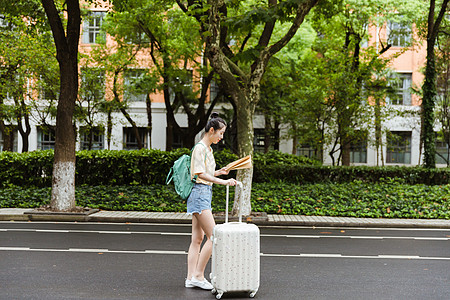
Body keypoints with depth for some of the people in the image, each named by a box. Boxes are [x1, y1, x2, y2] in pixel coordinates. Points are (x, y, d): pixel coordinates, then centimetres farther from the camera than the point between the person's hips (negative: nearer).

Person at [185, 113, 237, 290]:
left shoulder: (208, 149, 19)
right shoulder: (200, 148, -11)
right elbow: (199, 174, -21)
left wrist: (218, 172, 10)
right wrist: (223, 182, -26)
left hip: (204, 194, 10)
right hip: (199, 193, -10)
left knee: (197, 238, 8)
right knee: (213, 236, -10)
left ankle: (191, 278, 11)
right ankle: (198, 275, -3)